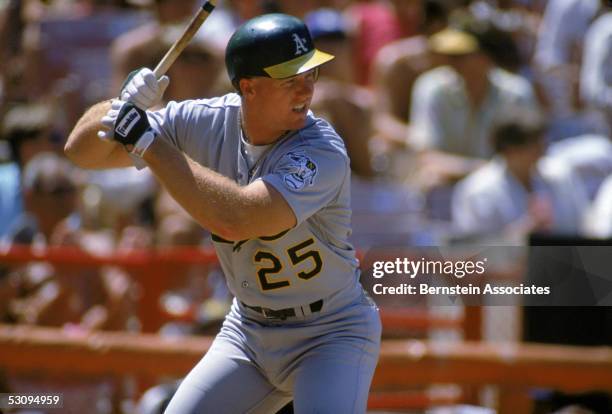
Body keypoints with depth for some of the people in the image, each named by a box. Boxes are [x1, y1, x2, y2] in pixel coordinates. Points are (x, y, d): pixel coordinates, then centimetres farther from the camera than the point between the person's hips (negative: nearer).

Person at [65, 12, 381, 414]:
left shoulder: (323, 151, -26)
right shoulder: (206, 121, -8)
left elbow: (234, 219, -41)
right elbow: (82, 150, -5)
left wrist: (146, 139, -34)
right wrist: (124, 107, -27)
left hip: (331, 335, -5)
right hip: (247, 332, 5)